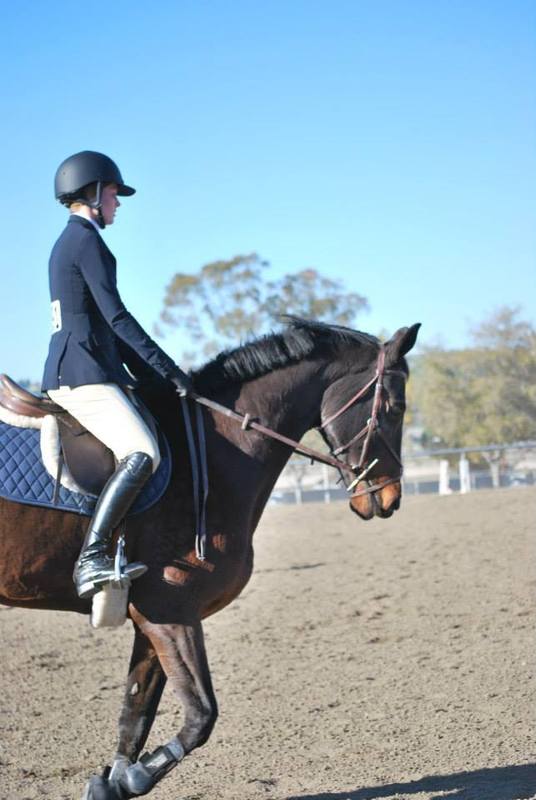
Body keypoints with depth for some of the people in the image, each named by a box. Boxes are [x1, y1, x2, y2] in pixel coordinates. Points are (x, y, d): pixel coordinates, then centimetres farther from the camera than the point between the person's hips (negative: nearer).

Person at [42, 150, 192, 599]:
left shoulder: (67, 244, 23)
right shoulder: (87, 240, -8)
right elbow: (116, 317, -15)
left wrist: (148, 372, 22)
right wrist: (168, 370, -13)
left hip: (69, 372, 11)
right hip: (82, 373, -11)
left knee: (140, 451, 17)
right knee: (142, 455, -25)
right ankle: (91, 559, -31)